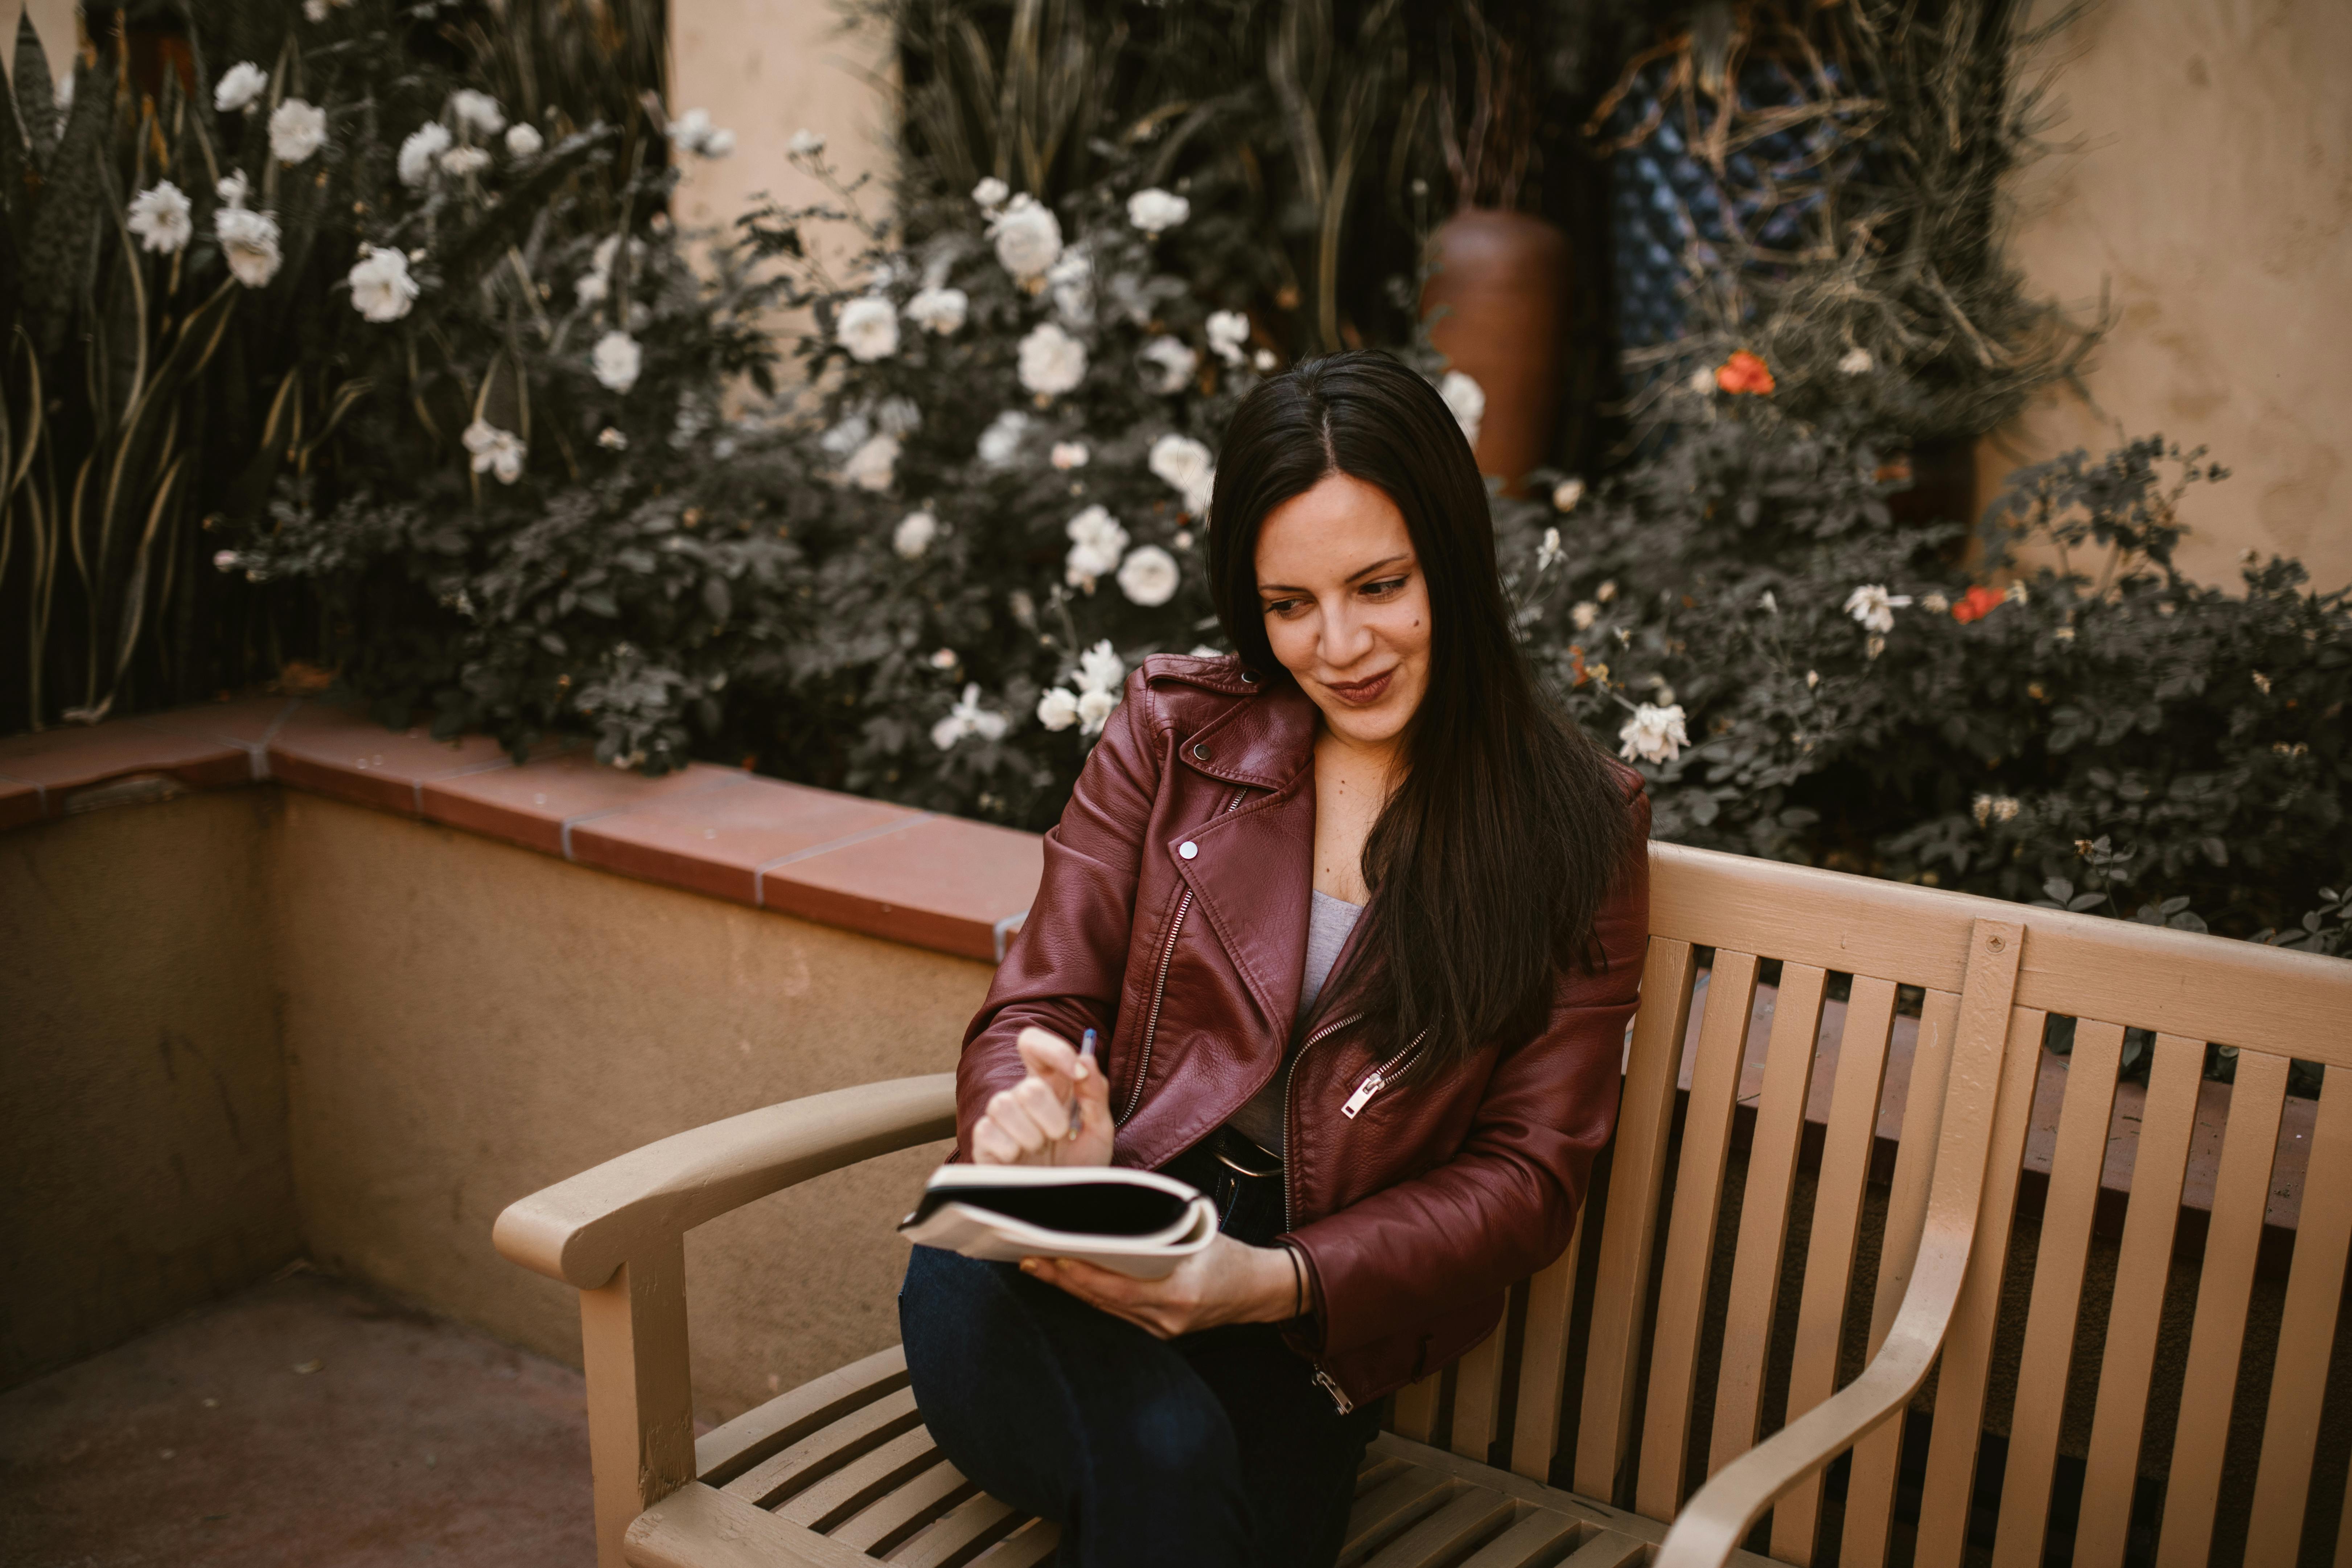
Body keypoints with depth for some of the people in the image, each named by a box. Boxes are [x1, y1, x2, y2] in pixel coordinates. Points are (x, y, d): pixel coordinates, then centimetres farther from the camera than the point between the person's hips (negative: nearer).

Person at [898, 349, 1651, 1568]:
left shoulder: (1578, 826, 4)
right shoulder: (1170, 730, 8)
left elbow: (1529, 1171, 0)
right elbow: (1036, 1006, 7)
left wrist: (1280, 1281, -17)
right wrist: (1024, 1114, -19)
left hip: (1319, 1326, -2)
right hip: (1096, 1258, 3)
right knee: (963, 1295, -33)